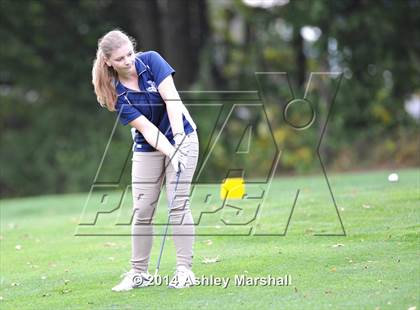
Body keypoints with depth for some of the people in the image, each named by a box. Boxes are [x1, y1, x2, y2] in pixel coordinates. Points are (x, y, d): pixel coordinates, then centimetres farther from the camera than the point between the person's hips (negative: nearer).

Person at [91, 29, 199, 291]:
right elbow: (146, 128, -19)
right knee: (142, 211, -1)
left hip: (181, 137, -2)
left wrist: (178, 137, -33)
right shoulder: (116, 93, -13)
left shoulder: (151, 60, -14)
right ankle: (139, 273, 10)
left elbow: (172, 99, -21)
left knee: (178, 204, -10)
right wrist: (171, 152, -32)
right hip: (148, 148, 2)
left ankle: (185, 270, -6)